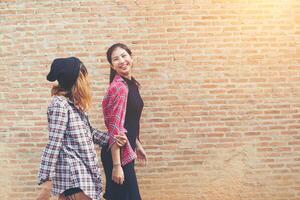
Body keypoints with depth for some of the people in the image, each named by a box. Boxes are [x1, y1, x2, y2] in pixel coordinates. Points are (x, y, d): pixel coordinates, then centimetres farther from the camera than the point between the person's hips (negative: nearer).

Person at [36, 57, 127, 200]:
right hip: (73, 176, -9)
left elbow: (87, 131, 20)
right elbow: (54, 144, -19)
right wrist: (46, 179, -19)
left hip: (81, 173, 9)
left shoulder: (74, 104, 13)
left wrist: (110, 138, 8)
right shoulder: (60, 104, -15)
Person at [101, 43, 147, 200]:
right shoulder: (119, 87, -19)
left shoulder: (131, 84, 8)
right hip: (117, 153, -9)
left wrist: (137, 145, 20)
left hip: (126, 150, 9)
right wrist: (116, 165, -23)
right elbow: (115, 128, -22)